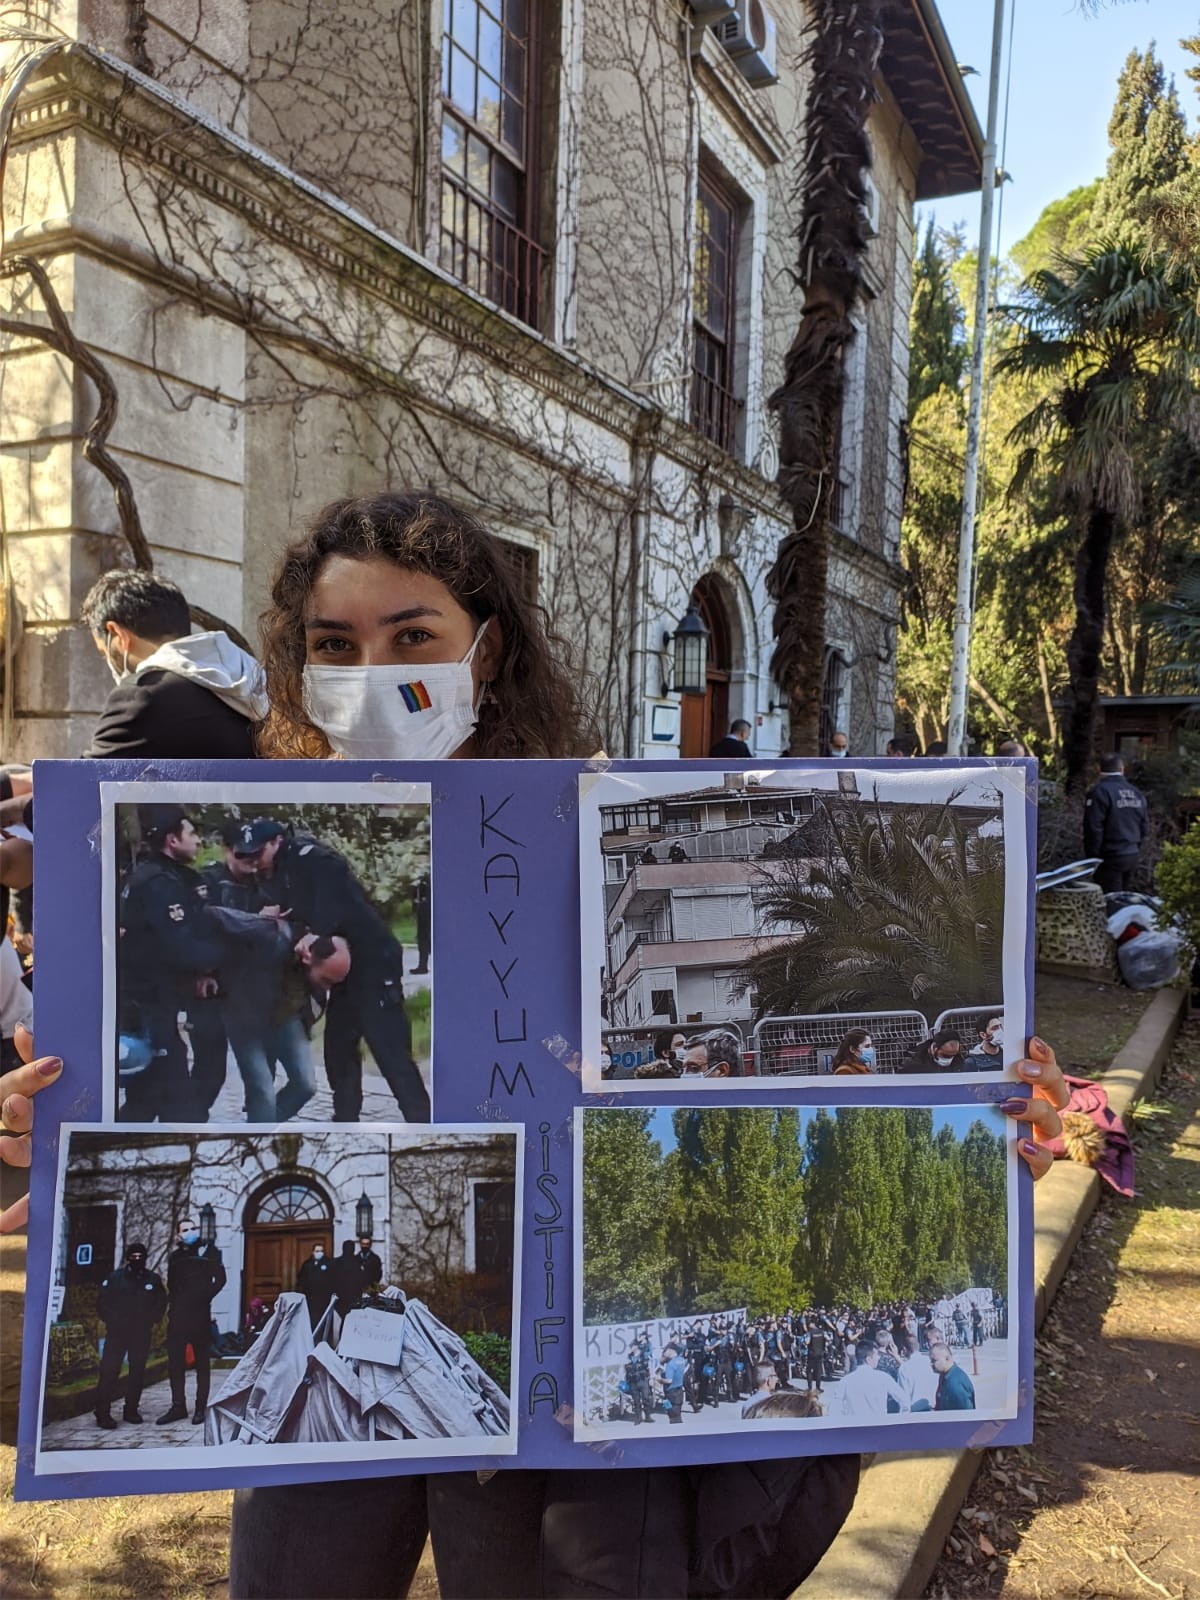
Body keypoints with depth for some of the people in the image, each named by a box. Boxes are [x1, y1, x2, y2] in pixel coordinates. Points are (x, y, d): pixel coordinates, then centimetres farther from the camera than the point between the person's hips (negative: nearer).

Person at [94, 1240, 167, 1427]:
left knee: (138, 1371, 6)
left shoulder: (153, 1279, 6)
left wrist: (152, 1321, 5)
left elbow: (161, 1302, 15)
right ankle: (102, 1413, -5)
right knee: (109, 1370, -10)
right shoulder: (115, 1277, 2)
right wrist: (109, 1320, -3)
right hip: (116, 1331, -2)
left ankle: (131, 1410, 17)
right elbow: (102, 1301, 5)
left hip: (141, 1333, 2)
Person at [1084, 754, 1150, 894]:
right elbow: (1145, 828, 15)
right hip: (1133, 857, 7)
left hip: (1110, 857, -7)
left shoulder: (1099, 792, -13)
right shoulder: (1137, 793, 11)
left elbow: (1093, 828, -17)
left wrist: (1093, 855, -8)